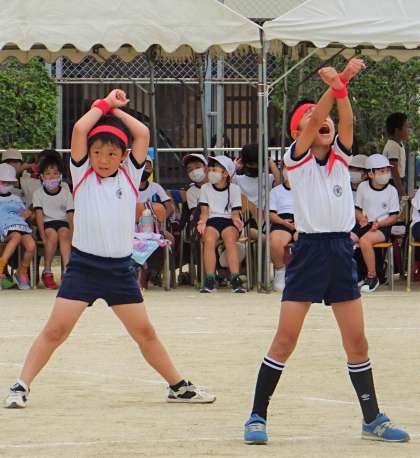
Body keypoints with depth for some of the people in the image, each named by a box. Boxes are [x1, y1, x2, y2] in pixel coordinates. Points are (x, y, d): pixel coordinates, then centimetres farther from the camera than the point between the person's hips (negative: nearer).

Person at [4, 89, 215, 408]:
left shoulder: (129, 176, 5)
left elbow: (143, 134, -5)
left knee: (145, 333, 11)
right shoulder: (83, 175, 0)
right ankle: (21, 387, -5)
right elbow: (80, 129, -11)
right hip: (84, 265, -2)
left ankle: (179, 387, 22)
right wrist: (104, 104, 0)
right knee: (55, 330, -9)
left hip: (120, 270, 2)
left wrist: (115, 109, 3)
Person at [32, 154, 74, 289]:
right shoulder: (38, 193, 5)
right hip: (46, 223, -1)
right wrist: (43, 235, -20)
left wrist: (71, 234, -14)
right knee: (52, 234, -33)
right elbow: (39, 215, -6)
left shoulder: (66, 192, 8)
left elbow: (70, 215, 1)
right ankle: (47, 272, -20)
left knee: (64, 233, -33)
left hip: (62, 222, 1)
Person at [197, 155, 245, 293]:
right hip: (212, 221, 1)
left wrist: (236, 219, -19)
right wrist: (202, 221, -14)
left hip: (228, 221, -1)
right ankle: (210, 280, -36)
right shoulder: (205, 188, 15)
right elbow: (205, 210, 8)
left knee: (230, 240, -34)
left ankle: (235, 279, -38)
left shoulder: (234, 189, 10)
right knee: (209, 240, -32)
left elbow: (235, 211, 4)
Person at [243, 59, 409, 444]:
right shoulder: (297, 159, -1)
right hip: (309, 250, -4)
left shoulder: (341, 156, 9)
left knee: (357, 340, 7)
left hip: (342, 252, 4)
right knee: (285, 338, -7)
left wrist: (342, 88, -26)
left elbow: (346, 121, -9)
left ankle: (372, 419, 15)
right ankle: (257, 416, 0)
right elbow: (313, 121, -17)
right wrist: (334, 86, -28)